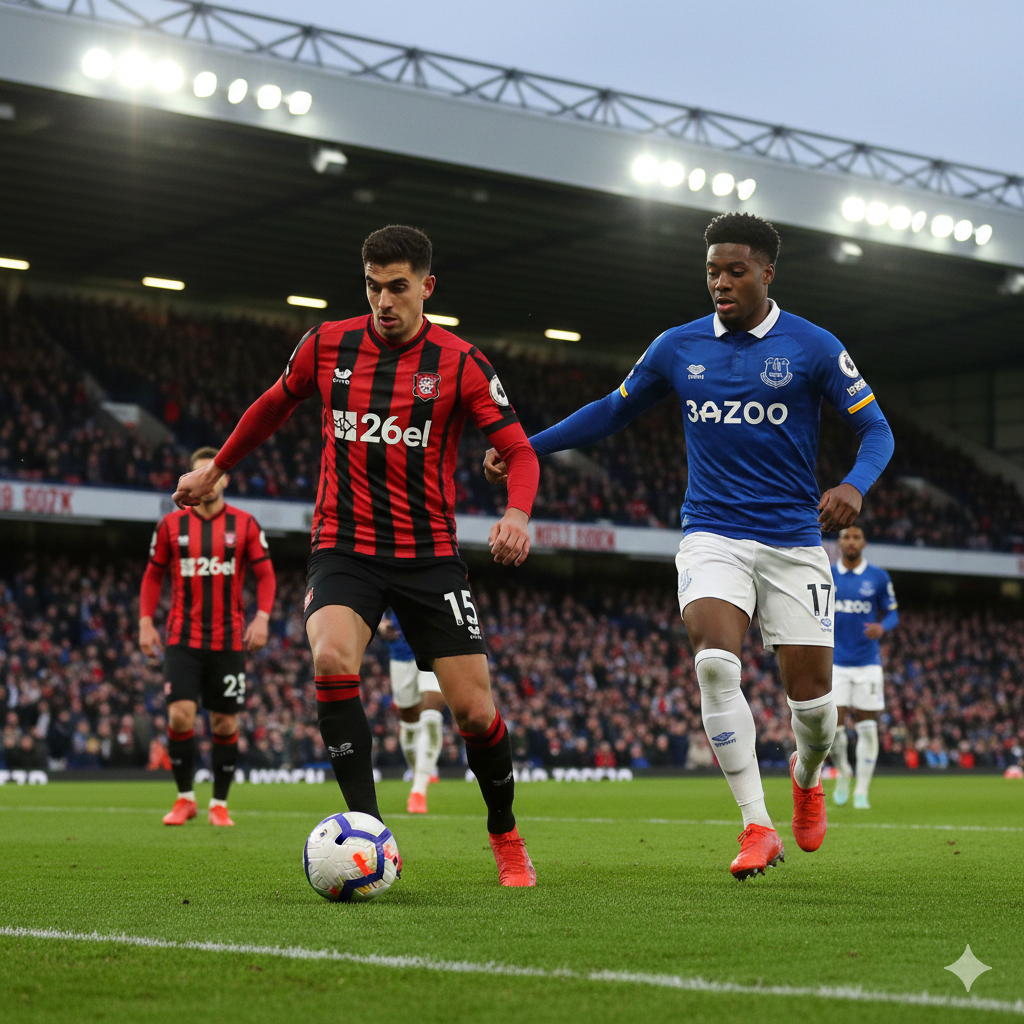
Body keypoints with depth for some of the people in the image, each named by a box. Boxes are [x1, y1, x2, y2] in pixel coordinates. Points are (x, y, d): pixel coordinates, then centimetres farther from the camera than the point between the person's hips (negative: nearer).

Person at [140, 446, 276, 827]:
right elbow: (153, 575, 12)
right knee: (180, 716, -12)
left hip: (229, 639, 0)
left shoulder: (244, 524, 3)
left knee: (225, 724, 3)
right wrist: (145, 621, 1)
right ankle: (185, 798, 5)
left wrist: (262, 617, -10)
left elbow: (265, 574, 4)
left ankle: (220, 804, 16)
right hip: (182, 637, 0)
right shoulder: (171, 525, 5)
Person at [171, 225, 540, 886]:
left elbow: (519, 450, -5)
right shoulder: (328, 346, 2)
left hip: (430, 553, 0)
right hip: (345, 549, 1)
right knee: (332, 659, -30)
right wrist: (217, 469, 30)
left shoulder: (459, 362, -4)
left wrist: (518, 514, -26)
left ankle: (506, 836, 23)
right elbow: (274, 407, 21)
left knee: (474, 708, -5)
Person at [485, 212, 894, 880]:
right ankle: (758, 828, -16)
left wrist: (854, 486, -21)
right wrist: (525, 448, 12)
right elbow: (612, 411, 19)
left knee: (811, 695, -2)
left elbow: (876, 429, 1)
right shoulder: (679, 348, 6)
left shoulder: (812, 347, -2)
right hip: (712, 535, 1)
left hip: (793, 541, -1)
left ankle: (807, 777, 36)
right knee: (715, 662, -24)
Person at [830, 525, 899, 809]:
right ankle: (843, 772, 21)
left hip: (868, 663, 0)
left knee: (867, 728, -1)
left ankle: (861, 791, 9)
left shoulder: (879, 577, 2)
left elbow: (892, 614, 7)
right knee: (834, 725, -8)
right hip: (835, 662, 0)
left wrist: (881, 627, -15)